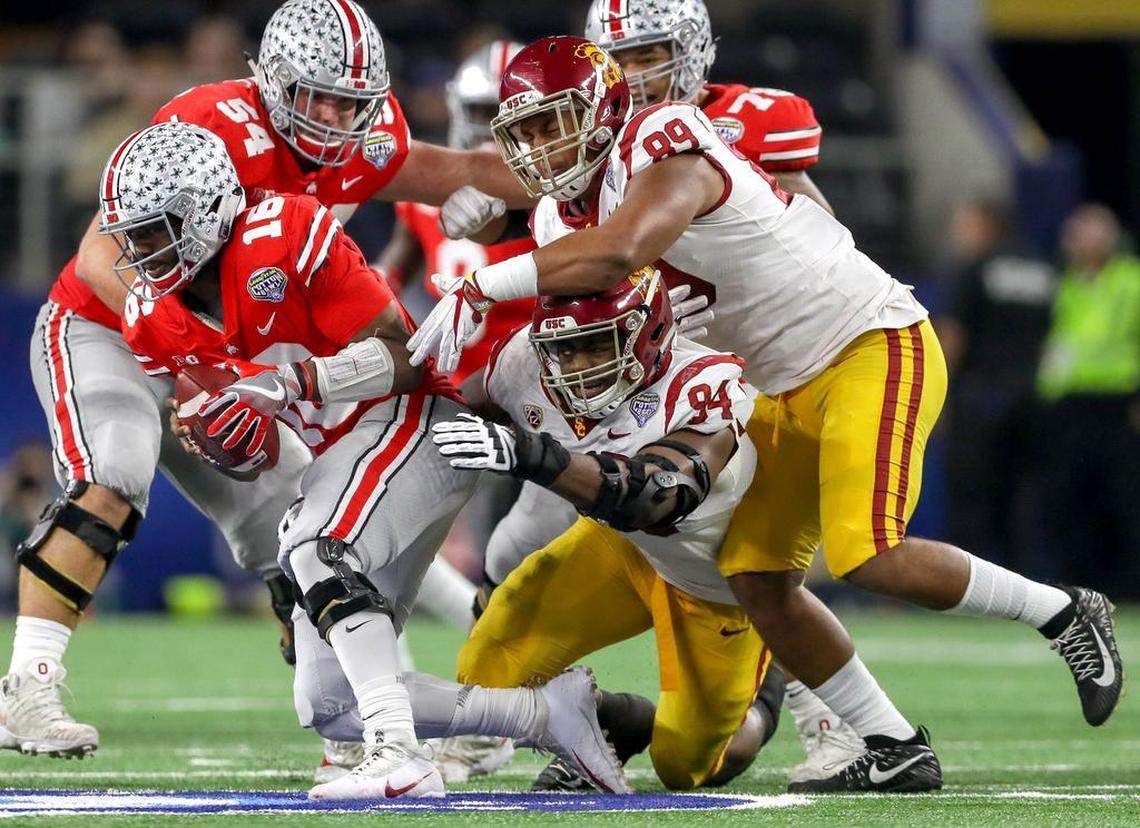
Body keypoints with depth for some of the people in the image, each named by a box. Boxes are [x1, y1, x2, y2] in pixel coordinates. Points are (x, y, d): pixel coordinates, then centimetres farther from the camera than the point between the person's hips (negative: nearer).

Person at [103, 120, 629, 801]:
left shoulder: (283, 240, -21)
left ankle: (399, 759, -40)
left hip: (416, 418, -8)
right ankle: (549, 712, 9)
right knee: (328, 708, 4)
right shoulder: (154, 320, 0)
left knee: (317, 551, -35)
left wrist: (288, 382, -34)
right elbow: (255, 457, 9)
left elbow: (403, 357, -22)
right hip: (343, 456, 9)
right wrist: (227, 441, -15)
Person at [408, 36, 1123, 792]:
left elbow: (616, 252, -41)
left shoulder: (665, 152, -22)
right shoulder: (567, 216, 7)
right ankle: (893, 750, 7)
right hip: (792, 386, 9)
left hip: (876, 344, -9)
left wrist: (481, 287, -38)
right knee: (757, 577, 0)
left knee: (866, 555, -22)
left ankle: (1063, 613, -2)